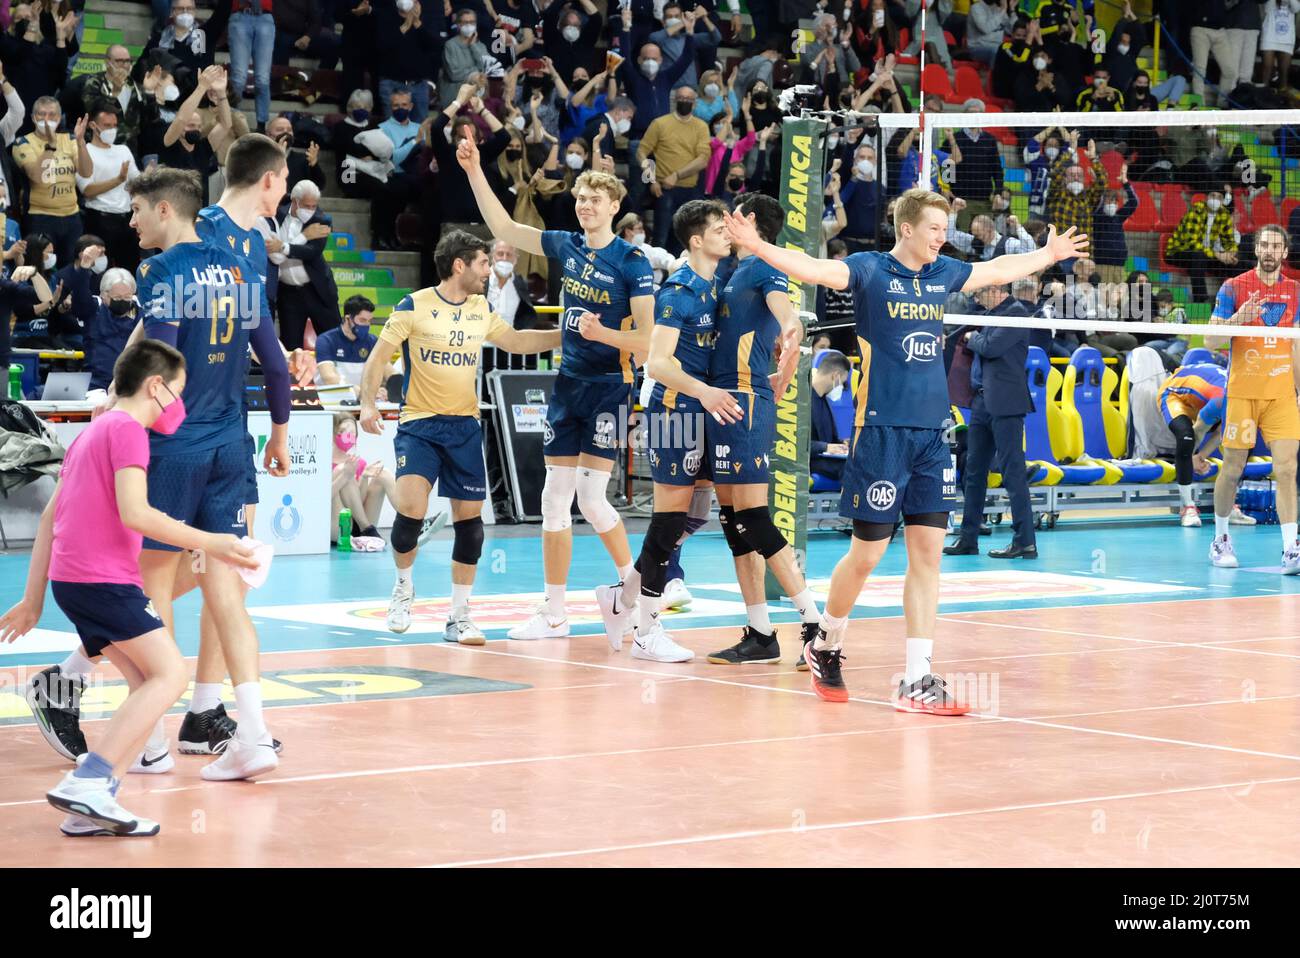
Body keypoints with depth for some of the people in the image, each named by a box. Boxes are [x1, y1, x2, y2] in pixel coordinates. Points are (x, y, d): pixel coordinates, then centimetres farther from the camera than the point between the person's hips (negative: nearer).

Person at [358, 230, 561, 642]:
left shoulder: (481, 310, 8)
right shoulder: (414, 306, -7)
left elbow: (514, 341, 24)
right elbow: (379, 356, -5)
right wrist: (368, 403, -18)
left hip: (465, 427, 5)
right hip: (418, 424, -5)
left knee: (469, 517, 2)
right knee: (410, 508, -21)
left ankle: (459, 616, 14)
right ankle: (403, 586, 8)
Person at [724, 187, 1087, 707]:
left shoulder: (943, 274, 13)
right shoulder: (869, 269, -5)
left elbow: (999, 268, 31)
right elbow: (814, 268, -21)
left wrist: (1049, 254, 44)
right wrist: (757, 247, -37)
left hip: (932, 434, 6)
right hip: (883, 430, -6)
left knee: (927, 552, 1)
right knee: (867, 553, -1)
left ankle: (917, 680, 3)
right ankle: (826, 643, 25)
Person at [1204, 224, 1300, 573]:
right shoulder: (1234, 288, -1)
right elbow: (1211, 341, -4)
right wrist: (1238, 319, -22)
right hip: (1242, 393, -2)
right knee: (1232, 469, 3)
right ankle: (1220, 538, 22)